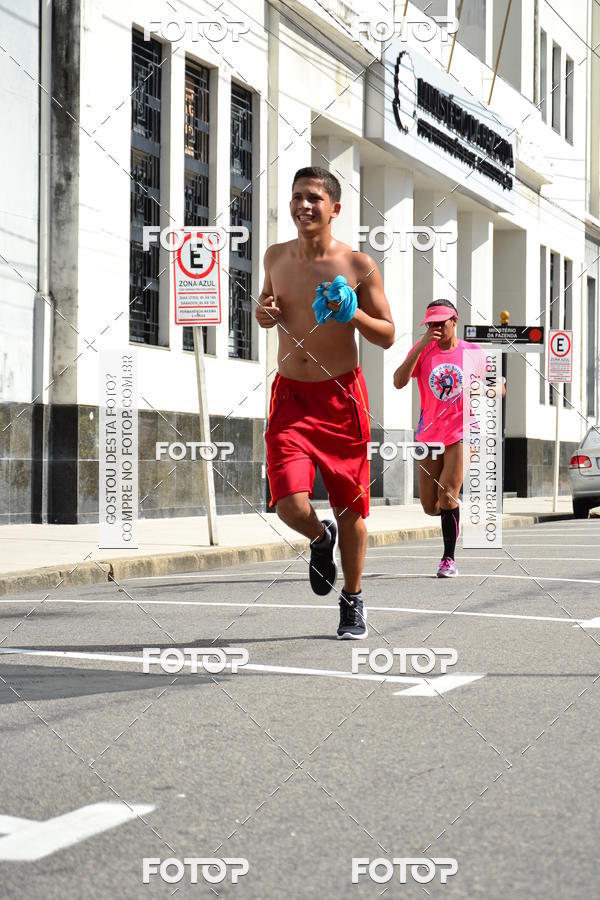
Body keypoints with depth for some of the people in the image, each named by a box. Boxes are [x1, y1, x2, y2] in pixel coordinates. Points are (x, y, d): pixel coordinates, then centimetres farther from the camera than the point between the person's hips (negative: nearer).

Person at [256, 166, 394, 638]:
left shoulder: (358, 265, -5)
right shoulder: (276, 257, 5)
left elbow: (388, 336, 0)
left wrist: (352, 314, -19)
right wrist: (263, 312, 0)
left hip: (342, 397, -2)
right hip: (290, 396, 2)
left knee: (350, 507, 8)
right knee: (291, 507, -15)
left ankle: (353, 602, 30)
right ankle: (321, 539, 23)